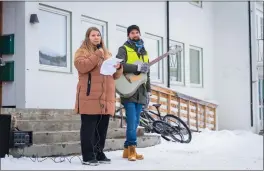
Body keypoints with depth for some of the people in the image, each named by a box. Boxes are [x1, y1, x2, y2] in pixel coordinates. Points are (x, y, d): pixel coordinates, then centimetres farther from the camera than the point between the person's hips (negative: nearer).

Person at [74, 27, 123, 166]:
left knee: (102, 127, 8)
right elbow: (81, 66, -15)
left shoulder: (107, 53, 24)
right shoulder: (82, 51, 6)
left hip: (105, 97, 6)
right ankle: (88, 156, -5)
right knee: (89, 127, -8)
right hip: (90, 97, -6)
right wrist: (97, 55, -14)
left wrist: (118, 67, 1)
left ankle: (99, 154, 17)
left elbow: (115, 75, 24)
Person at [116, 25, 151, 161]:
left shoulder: (144, 52, 21)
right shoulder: (124, 49, 1)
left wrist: (148, 90, 19)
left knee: (135, 122, 6)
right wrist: (137, 67, -25)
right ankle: (132, 149, -7)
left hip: (140, 92, 6)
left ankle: (127, 149, 11)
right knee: (132, 121, -13)